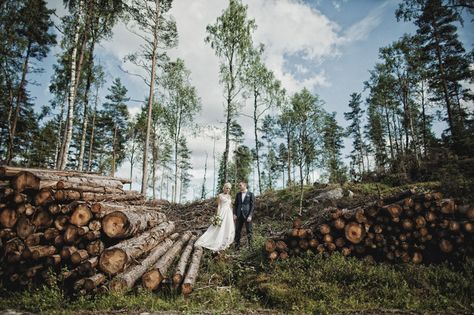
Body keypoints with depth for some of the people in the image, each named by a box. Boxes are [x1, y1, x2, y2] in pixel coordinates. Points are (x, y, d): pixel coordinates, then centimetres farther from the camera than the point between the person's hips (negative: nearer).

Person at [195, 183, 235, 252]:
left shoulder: (230, 196, 14)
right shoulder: (220, 195, -2)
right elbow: (219, 206, -6)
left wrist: (232, 215, 12)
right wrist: (218, 215, -12)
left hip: (229, 214, 7)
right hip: (222, 213, -6)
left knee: (228, 228, 6)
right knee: (220, 229, -9)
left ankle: (224, 243, 17)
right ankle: (217, 244, -6)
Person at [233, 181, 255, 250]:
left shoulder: (251, 194, -2)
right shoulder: (238, 194, 11)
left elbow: (253, 206, -5)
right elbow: (235, 205, 12)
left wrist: (250, 216, -13)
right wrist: (234, 214, 1)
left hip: (247, 215, -4)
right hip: (239, 215, 4)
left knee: (249, 231, 3)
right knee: (237, 231, 5)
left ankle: (250, 245, 13)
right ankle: (237, 246, 14)